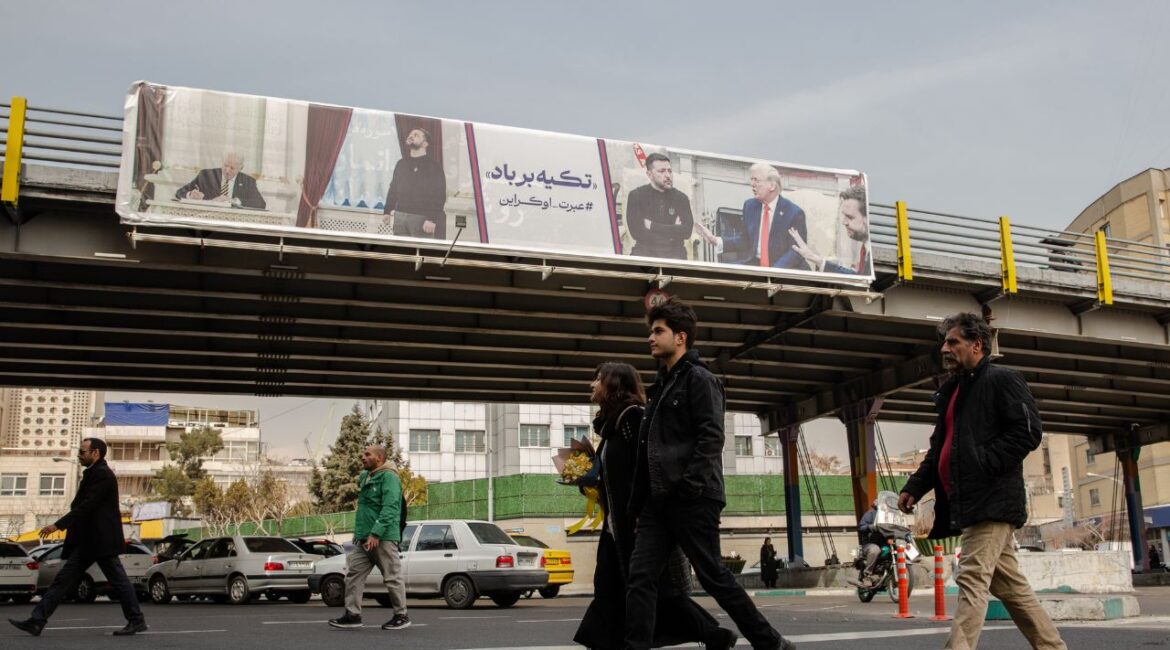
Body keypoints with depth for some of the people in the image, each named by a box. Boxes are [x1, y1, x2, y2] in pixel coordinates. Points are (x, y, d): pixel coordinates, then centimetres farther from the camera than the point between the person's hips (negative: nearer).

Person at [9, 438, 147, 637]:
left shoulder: (102, 474, -13)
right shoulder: (94, 473, 18)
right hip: (87, 541, 10)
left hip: (101, 539, -10)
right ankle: (37, 621, 4)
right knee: (64, 579, 5)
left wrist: (58, 525, -21)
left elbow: (86, 506, -20)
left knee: (118, 579, -4)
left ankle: (137, 621, 3)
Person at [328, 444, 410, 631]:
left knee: (392, 577, -1)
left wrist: (376, 533, -27)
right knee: (353, 575, 4)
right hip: (364, 539, 9)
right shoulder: (365, 476, 17)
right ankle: (352, 615, 8)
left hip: (383, 538, -9)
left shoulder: (389, 477, -12)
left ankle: (401, 616, 9)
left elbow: (389, 509, -21)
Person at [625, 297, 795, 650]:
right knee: (640, 577, -1)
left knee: (713, 576, 0)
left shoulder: (699, 378, -5)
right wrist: (640, 498, 17)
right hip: (658, 500, 8)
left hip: (693, 499, -8)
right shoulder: (661, 385, 20)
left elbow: (711, 437, -15)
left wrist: (689, 485, -23)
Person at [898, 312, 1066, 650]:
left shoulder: (1002, 380, -3)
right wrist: (914, 486, 11)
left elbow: (1028, 432, -14)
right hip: (967, 502, 9)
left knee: (972, 580, -15)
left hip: (991, 499, -9)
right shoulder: (952, 391, 22)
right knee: (1010, 585, 13)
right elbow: (939, 448, 24)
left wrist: (981, 465, -20)